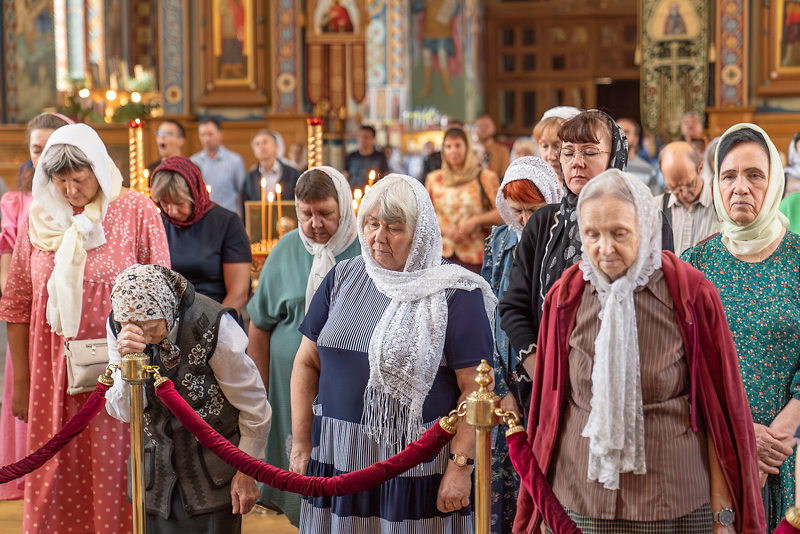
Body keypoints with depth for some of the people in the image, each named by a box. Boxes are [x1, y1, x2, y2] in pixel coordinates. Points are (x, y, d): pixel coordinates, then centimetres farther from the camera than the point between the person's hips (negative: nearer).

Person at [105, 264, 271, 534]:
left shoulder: (212, 326, -23)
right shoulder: (117, 326, -12)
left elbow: (253, 406, -10)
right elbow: (124, 412, -12)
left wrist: (246, 472, -3)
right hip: (154, 470, 3)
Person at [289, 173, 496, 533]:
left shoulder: (454, 294, -7)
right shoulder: (343, 279, 8)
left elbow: (474, 387, -11)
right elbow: (307, 362, 11)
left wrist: (461, 465, -16)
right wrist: (301, 443, 6)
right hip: (339, 462, 4)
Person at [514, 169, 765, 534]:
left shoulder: (691, 295, -7)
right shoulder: (566, 298, -1)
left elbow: (717, 410, -3)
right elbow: (549, 408, 6)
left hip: (675, 504, -1)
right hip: (579, 503, 2)